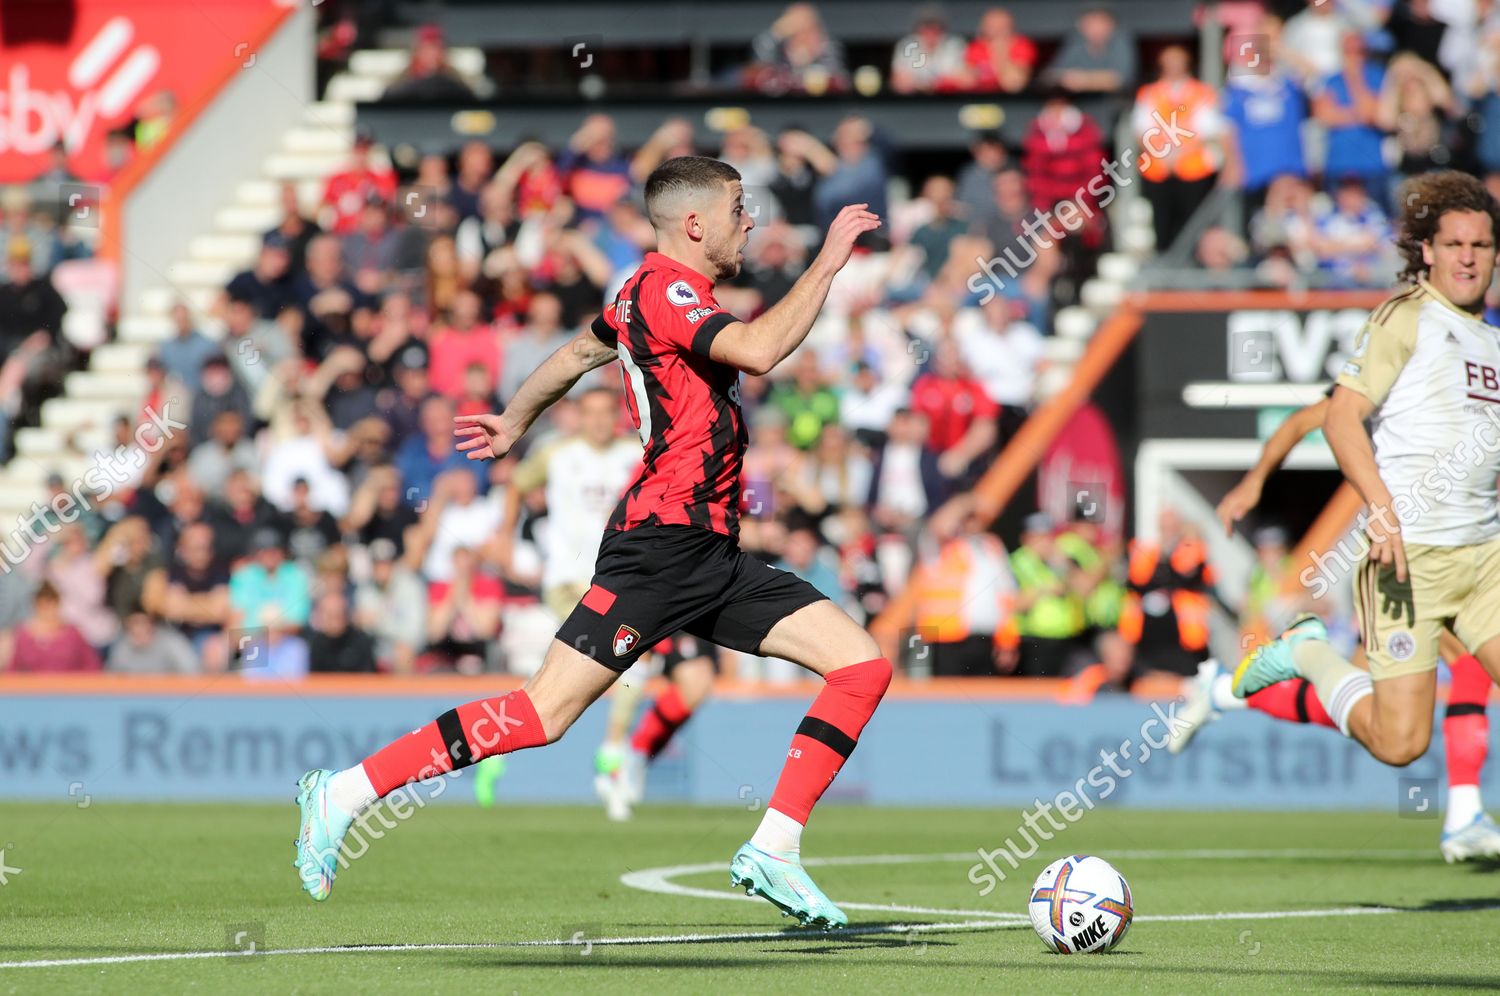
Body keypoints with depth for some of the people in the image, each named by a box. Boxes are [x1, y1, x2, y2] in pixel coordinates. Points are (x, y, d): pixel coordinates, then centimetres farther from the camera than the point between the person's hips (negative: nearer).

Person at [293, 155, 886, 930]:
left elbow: (578, 352, 34)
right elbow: (759, 350, -28)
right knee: (544, 714, -13)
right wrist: (826, 264, -19)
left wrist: (514, 422, 49)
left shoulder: (658, 293, 18)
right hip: (661, 542, -10)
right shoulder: (664, 291, -12)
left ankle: (773, 852, -2)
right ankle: (346, 792, -4)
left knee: (863, 666, 0)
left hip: (711, 554, 10)